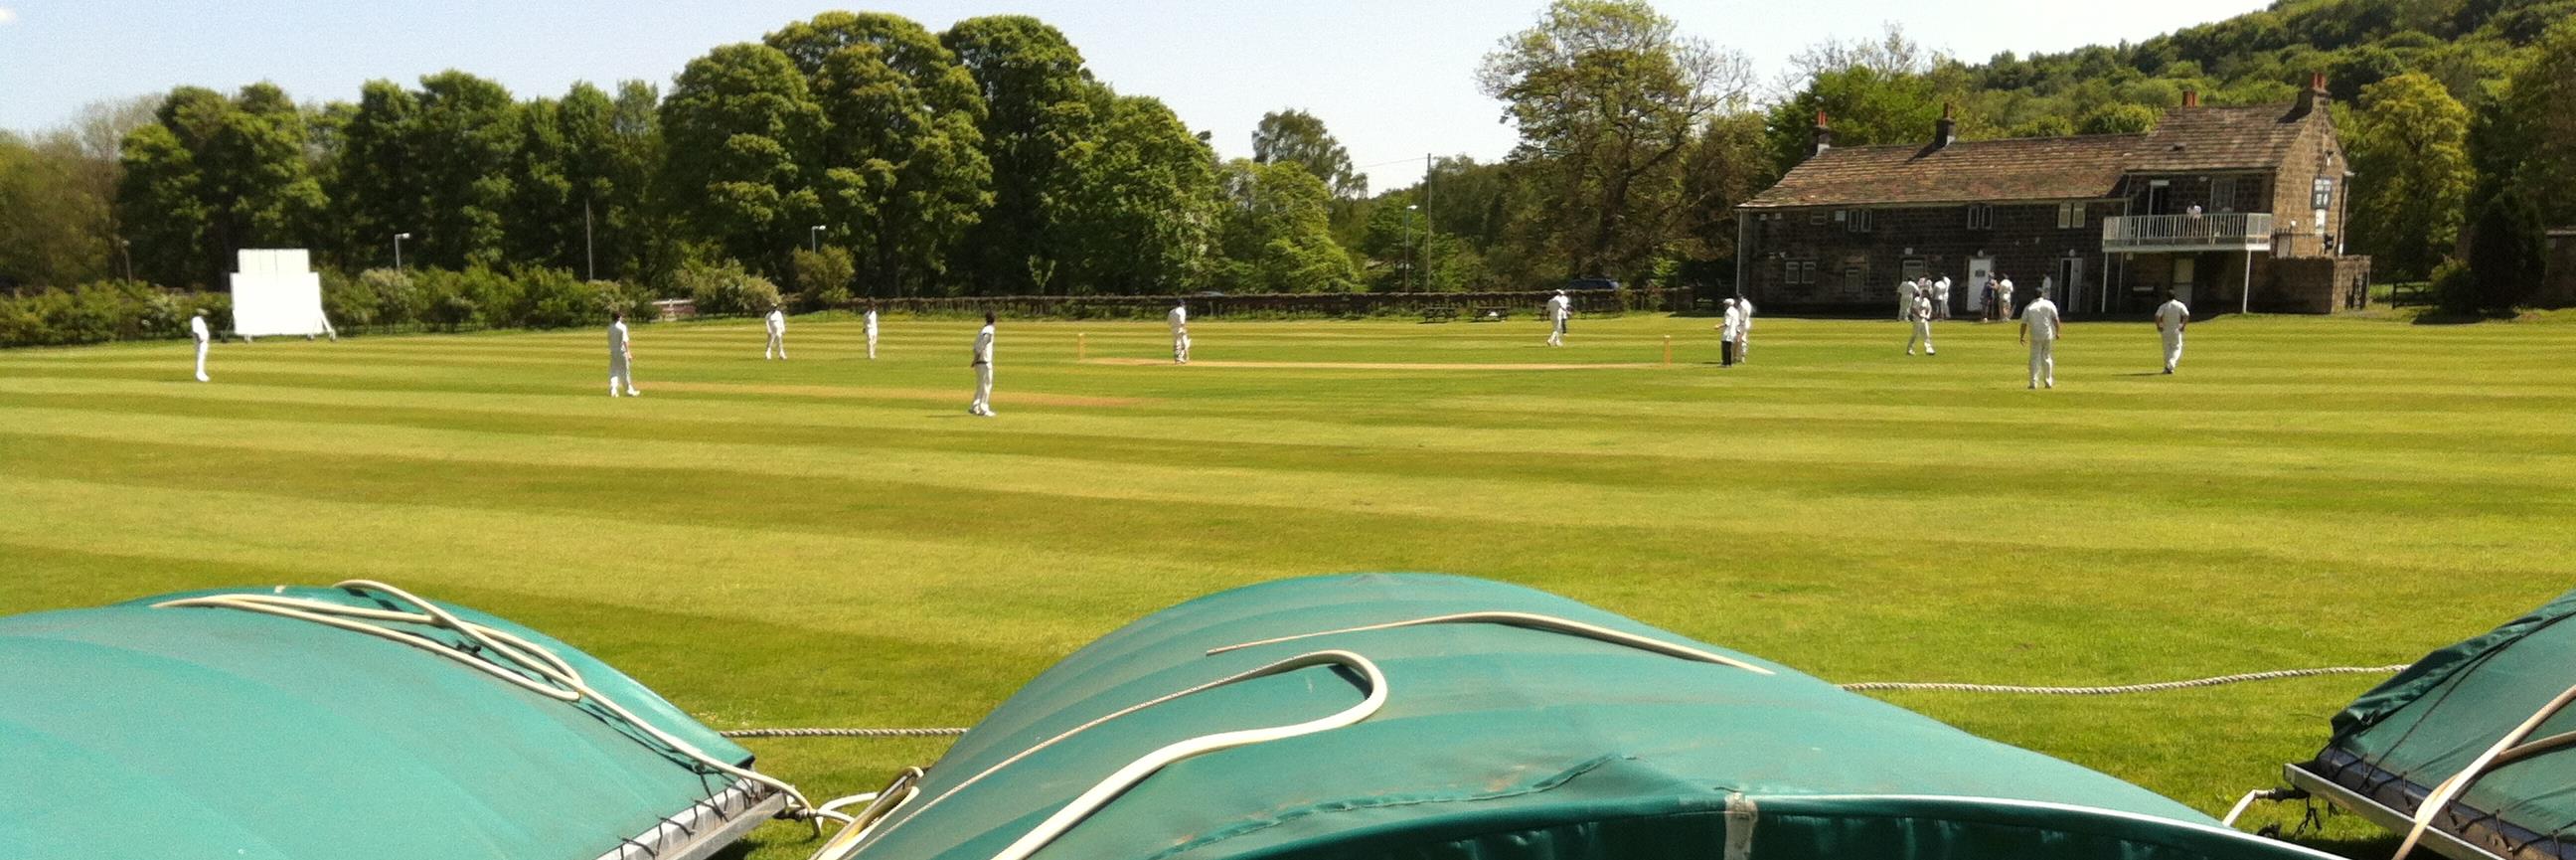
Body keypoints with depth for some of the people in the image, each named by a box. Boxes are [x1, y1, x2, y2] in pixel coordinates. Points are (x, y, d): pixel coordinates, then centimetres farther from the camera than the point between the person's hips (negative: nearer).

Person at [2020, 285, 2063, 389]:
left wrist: (2022, 337, 4)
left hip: (2035, 336, -1)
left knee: (2035, 358, 2)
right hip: (2048, 335, 1)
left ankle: (2034, 383, -5)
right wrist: (2057, 332, 6)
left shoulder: (2028, 308, -1)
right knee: (2046, 357, 14)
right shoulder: (2049, 304, 0)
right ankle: (2048, 382, 17)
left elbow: (2024, 323, -3)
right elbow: (2055, 319, -3)